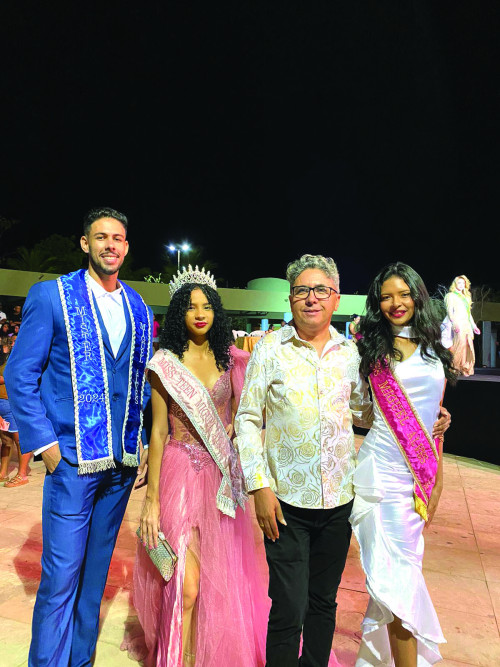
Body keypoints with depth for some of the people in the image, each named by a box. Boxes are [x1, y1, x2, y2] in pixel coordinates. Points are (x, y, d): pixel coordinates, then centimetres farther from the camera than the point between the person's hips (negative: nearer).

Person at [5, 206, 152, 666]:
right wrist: (45, 442, -11)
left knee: (95, 571, 18)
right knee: (60, 578, 1)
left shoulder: (139, 309, 9)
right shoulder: (51, 296, -4)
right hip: (72, 458, -4)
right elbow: (19, 375, -5)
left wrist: (143, 441, 7)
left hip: (123, 460, 5)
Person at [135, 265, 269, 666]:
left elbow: (243, 404, 21)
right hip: (182, 471, -4)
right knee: (185, 584, -3)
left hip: (222, 473, 4)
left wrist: (233, 425, -1)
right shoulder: (166, 363, -6)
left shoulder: (229, 359, 4)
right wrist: (152, 499, -9)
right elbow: (158, 431, -7)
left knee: (219, 576, 15)